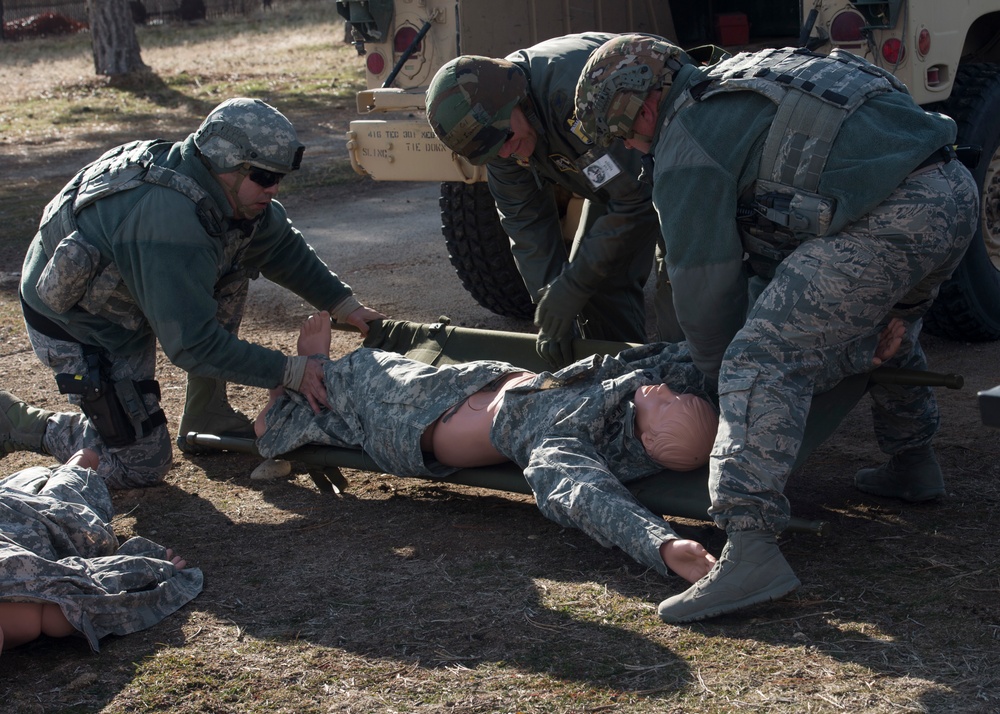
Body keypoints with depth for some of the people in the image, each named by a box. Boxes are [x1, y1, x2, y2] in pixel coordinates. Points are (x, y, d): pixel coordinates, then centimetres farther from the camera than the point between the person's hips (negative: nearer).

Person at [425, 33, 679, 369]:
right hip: (618, 175, 8)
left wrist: (573, 286, -29)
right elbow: (526, 219, -6)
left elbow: (633, 200, -35)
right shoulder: (495, 126, -15)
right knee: (598, 283, 4)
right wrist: (549, 305, -14)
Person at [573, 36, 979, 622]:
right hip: (957, 191, 10)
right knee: (885, 321, 38)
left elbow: (703, 278, 3)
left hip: (890, 221, -10)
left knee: (764, 362, -13)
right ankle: (913, 463, 50)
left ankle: (751, 550, -24)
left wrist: (719, 370, 18)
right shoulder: (745, 84, 30)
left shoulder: (688, 142, 1)